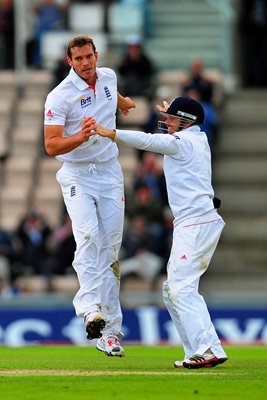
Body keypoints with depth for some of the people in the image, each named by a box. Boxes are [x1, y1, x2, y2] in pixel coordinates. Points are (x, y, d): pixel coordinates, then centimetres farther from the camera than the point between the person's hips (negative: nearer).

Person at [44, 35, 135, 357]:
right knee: (88, 237, -26)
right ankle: (90, 309, -40)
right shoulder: (59, 97, -14)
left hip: (110, 173, 5)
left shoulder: (108, 77, 4)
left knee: (110, 249, 2)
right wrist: (81, 137, -35)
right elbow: (51, 146, -19)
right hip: (77, 176, -5)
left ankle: (110, 330, 3)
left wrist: (122, 103, 50)